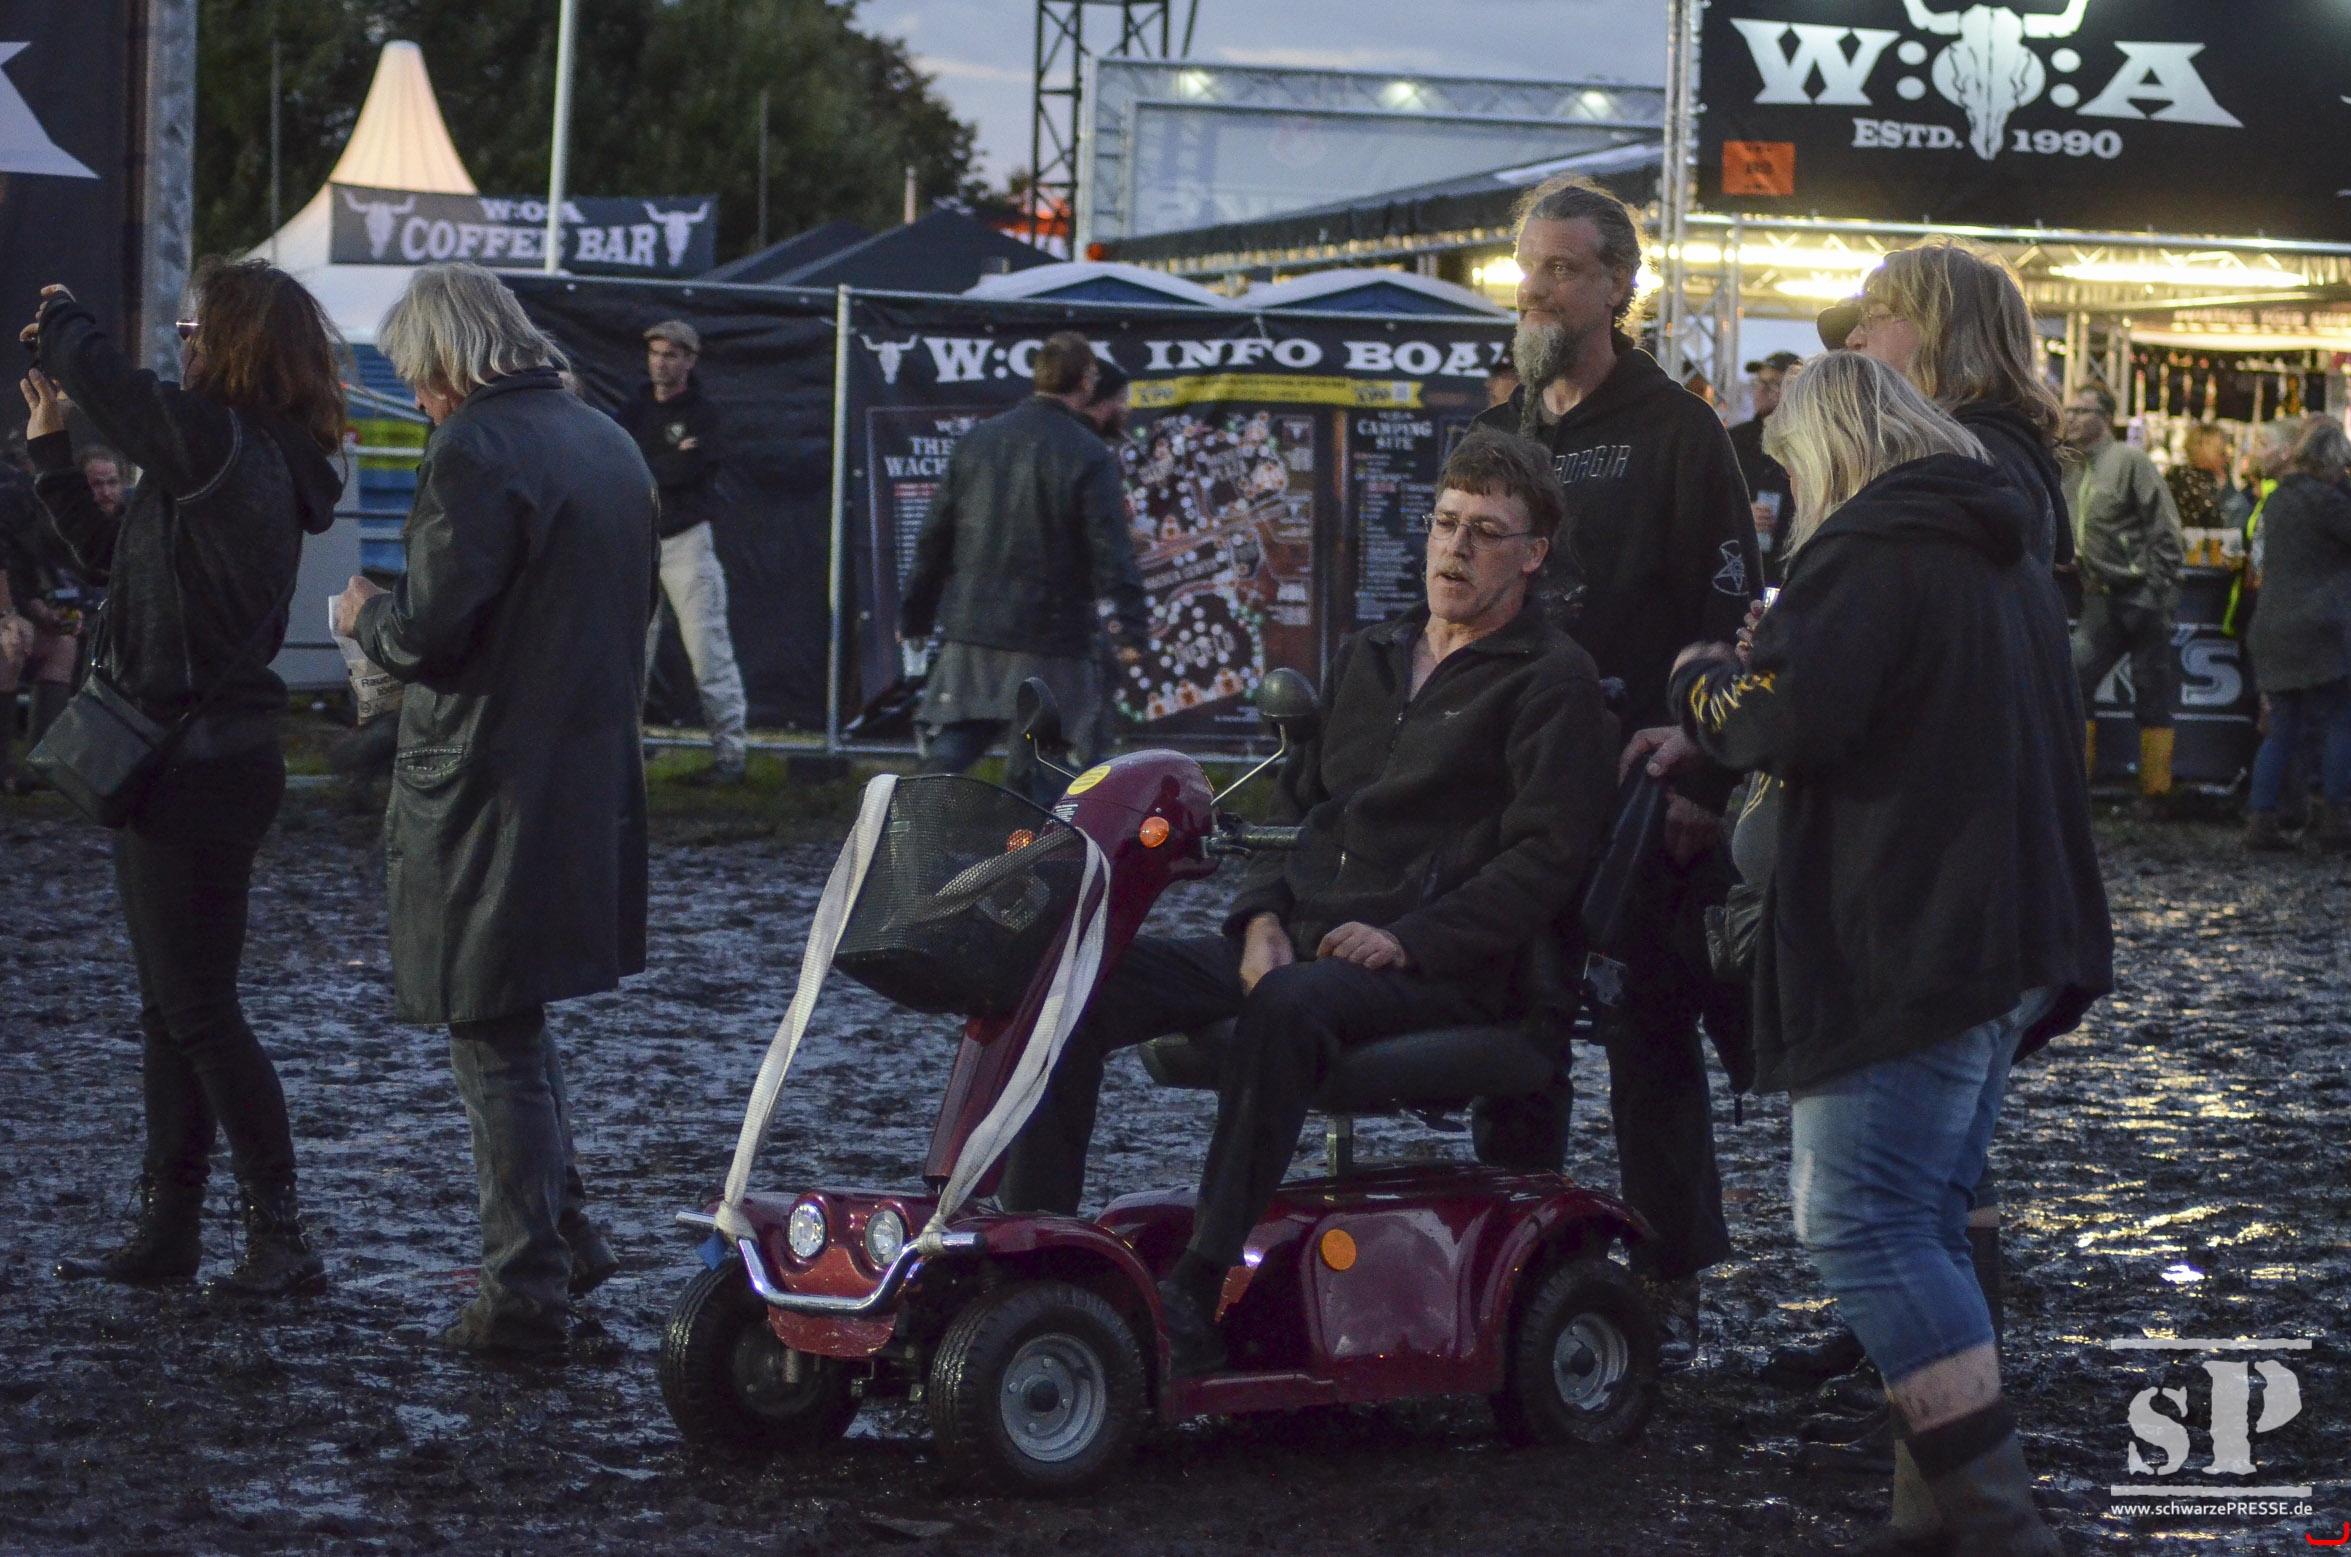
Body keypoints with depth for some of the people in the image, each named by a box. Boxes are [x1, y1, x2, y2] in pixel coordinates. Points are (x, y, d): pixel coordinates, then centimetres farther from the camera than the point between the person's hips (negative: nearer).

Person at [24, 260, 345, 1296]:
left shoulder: (219, 443, -19)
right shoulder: (250, 460, 12)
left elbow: (99, 376, -21)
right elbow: (111, 555, 20)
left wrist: (60, 317, 0)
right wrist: (50, 454, 22)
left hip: (199, 771, -10)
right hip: (186, 765, 10)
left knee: (197, 1011, -4)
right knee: (169, 1010, 15)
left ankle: (281, 1238, 1)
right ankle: (167, 1230, 22)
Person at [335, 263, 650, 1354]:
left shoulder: (474, 451, -16)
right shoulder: (608, 443, 11)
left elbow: (429, 632, -20)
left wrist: (365, 615, 2)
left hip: (490, 788, -8)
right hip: (593, 770, 9)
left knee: (495, 1041, -1)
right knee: (518, 1023, 22)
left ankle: (526, 1294, 2)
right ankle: (563, 1234, 24)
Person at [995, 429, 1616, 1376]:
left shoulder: (1551, 684, 3)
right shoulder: (1368, 659, 25)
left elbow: (1546, 857, -8)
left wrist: (1407, 940, -17)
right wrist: (1264, 917, 6)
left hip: (1443, 973, -7)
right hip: (1298, 941, 7)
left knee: (1287, 1007, -40)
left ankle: (1200, 1298, -40)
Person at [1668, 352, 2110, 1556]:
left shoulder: (1870, 549, -11)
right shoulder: (2006, 558, 19)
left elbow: (1784, 721, -21)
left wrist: (1703, 683, 0)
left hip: (1906, 946, -10)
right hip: (2010, 945, 10)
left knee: (1862, 1224, -10)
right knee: (1921, 1224, 15)